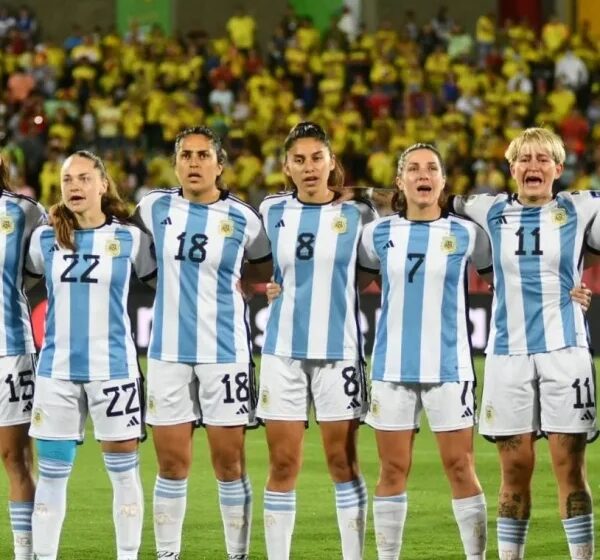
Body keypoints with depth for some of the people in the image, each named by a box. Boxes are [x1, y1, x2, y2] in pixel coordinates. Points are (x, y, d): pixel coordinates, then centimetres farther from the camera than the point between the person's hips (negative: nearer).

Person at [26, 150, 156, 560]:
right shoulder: (45, 239, 4)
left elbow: (156, 277, 12)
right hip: (57, 369, 2)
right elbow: (25, 275, 20)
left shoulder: (129, 238, -1)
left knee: (123, 469, 3)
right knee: (52, 473, 3)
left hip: (112, 367, -2)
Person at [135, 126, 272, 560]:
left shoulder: (242, 218, -2)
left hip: (225, 352, -2)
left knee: (230, 462, 2)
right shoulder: (154, 209, 2)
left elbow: (264, 270, 14)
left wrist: (222, 281, 5)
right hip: (168, 351, 2)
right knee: (172, 462, 4)